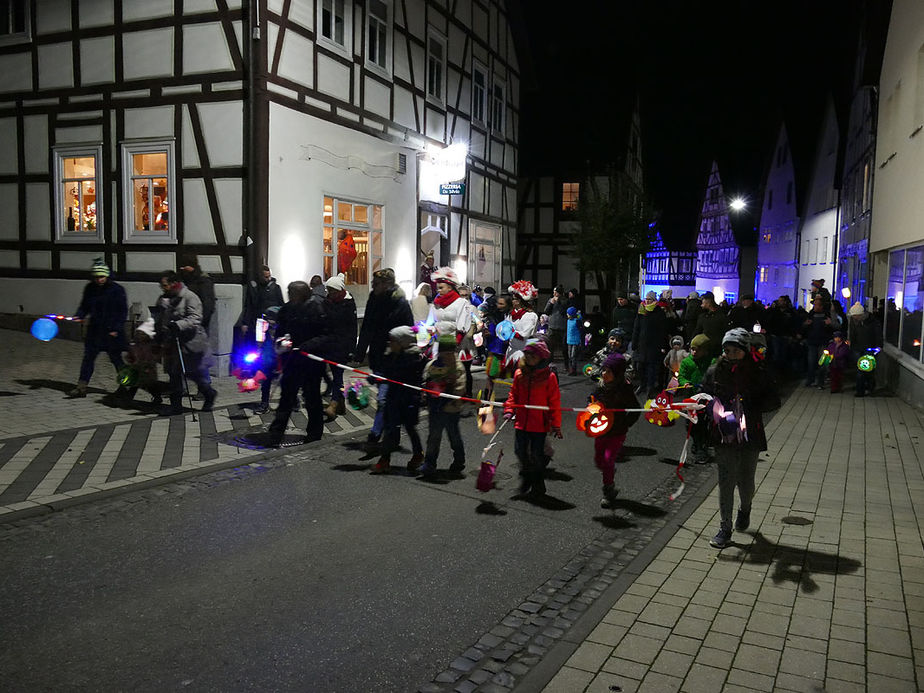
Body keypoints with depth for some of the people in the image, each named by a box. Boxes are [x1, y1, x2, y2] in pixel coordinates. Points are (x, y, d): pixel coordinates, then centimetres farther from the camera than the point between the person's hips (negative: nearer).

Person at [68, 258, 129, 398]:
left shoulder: (117, 290, -8)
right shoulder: (89, 289, 5)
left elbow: (123, 312, -6)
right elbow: (84, 306, 15)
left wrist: (116, 329, -12)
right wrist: (79, 316, -6)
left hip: (112, 332, -4)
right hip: (94, 330, 4)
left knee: (116, 358, 4)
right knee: (88, 357, 4)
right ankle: (81, 387, 9)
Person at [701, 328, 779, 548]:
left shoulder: (758, 372, -3)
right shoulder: (714, 371, 1)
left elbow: (774, 400, -2)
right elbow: (704, 396, 13)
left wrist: (750, 407, -17)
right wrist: (712, 408, -9)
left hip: (749, 436, 0)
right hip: (724, 436, 1)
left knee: (745, 482, 9)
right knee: (726, 482, -1)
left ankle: (745, 508, 43)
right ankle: (725, 529, 11)